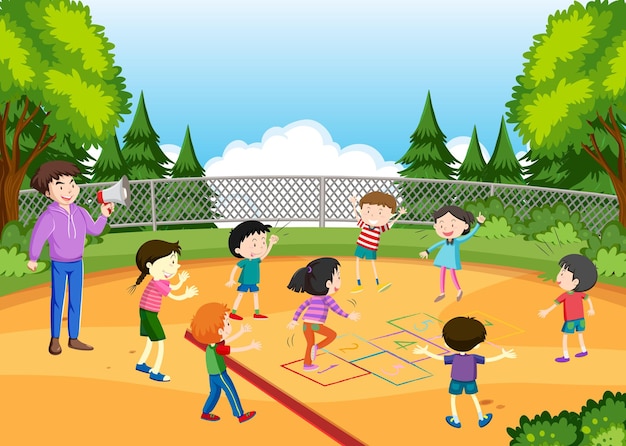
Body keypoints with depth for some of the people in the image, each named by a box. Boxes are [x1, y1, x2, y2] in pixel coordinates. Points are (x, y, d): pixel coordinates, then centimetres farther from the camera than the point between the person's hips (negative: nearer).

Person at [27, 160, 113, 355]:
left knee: (76, 301, 8)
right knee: (57, 300, 1)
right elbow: (37, 237, -17)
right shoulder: (49, 216, -20)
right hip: (58, 265, -6)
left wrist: (103, 216, -2)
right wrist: (32, 259, -13)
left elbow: (95, 230, 10)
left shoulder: (80, 213, -1)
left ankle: (74, 339, 15)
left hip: (77, 264, 6)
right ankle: (54, 339, 12)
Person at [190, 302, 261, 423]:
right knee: (232, 393, 4)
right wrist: (251, 346, -22)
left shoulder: (213, 343, -4)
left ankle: (205, 413, 32)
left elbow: (228, 340, 9)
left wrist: (242, 331, 14)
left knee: (215, 393, 22)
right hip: (219, 375, -9)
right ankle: (240, 415, 14)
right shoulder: (218, 349, -32)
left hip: (213, 375, 9)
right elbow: (236, 350, -30)